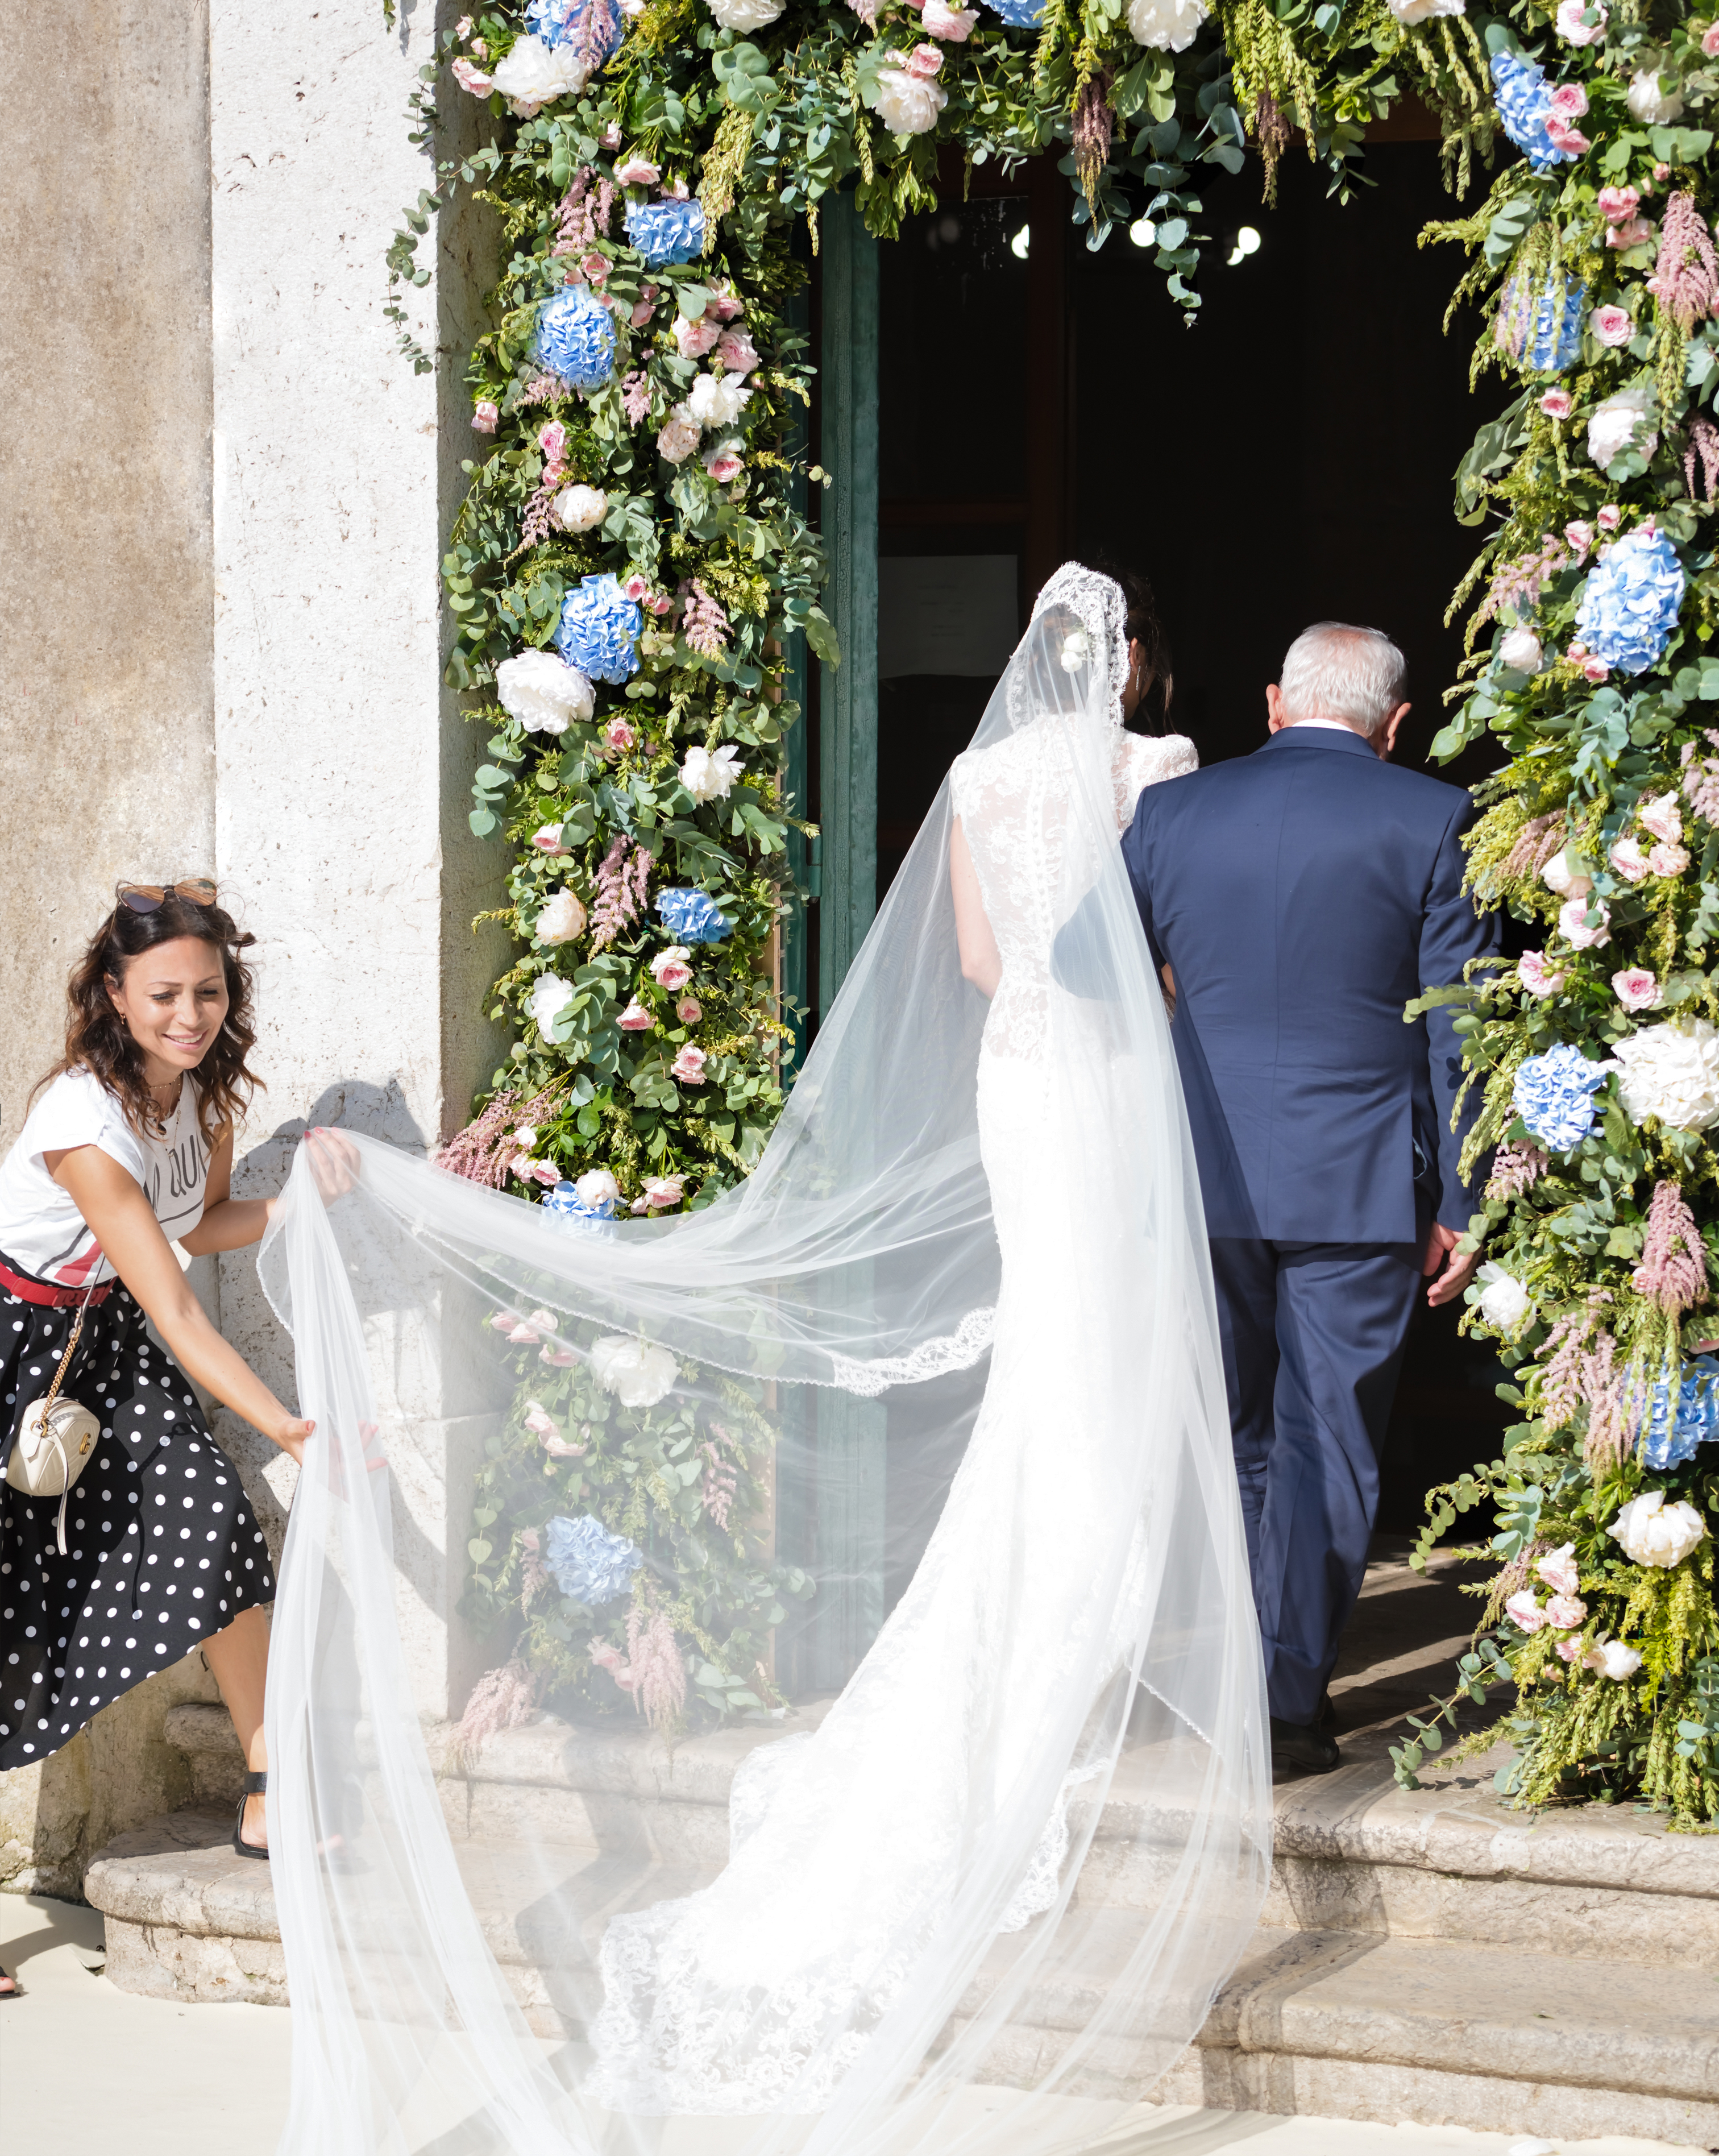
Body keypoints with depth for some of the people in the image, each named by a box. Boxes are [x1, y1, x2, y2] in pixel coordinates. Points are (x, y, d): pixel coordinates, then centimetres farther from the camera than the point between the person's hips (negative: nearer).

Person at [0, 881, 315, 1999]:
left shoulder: (207, 1087, -7)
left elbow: (201, 1225, 11)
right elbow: (174, 1309, -32)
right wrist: (286, 1424, -38)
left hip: (103, 1333, 7)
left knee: (215, 1516, -9)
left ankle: (271, 1799, 0)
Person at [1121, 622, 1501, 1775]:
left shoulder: (1172, 812, 3)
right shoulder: (1433, 822, -5)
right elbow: (1460, 1026, -5)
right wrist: (1462, 1201, -1)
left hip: (1206, 1181, 3)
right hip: (1362, 1190, -3)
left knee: (1230, 1435, 15)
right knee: (1326, 1443, 3)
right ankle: (1289, 1700, 2)